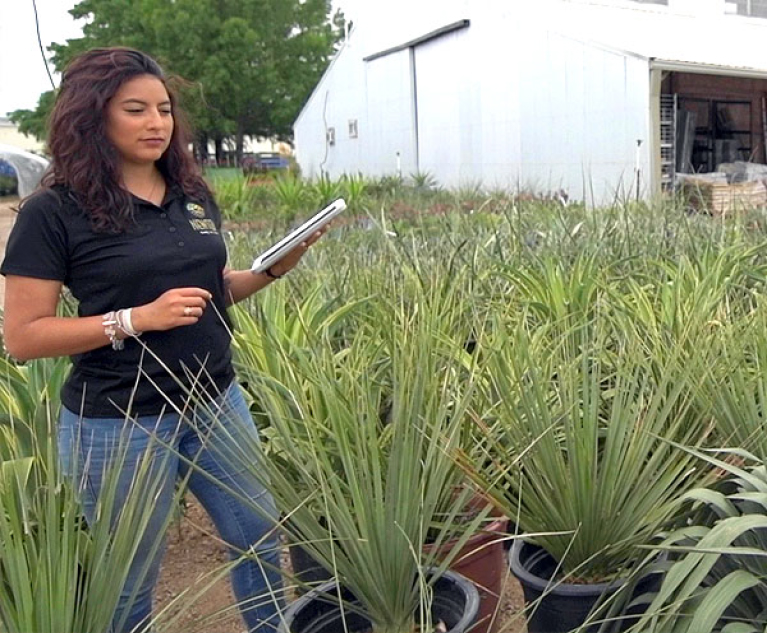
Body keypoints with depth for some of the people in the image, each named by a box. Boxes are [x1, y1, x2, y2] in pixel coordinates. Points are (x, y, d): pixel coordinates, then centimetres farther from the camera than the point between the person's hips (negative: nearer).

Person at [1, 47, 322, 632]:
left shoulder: (193, 195, 6)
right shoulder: (56, 210, -11)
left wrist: (272, 270, -2)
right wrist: (136, 319, -23)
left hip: (218, 404, 6)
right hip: (120, 423, -5)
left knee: (262, 542, 19)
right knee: (128, 587, 12)